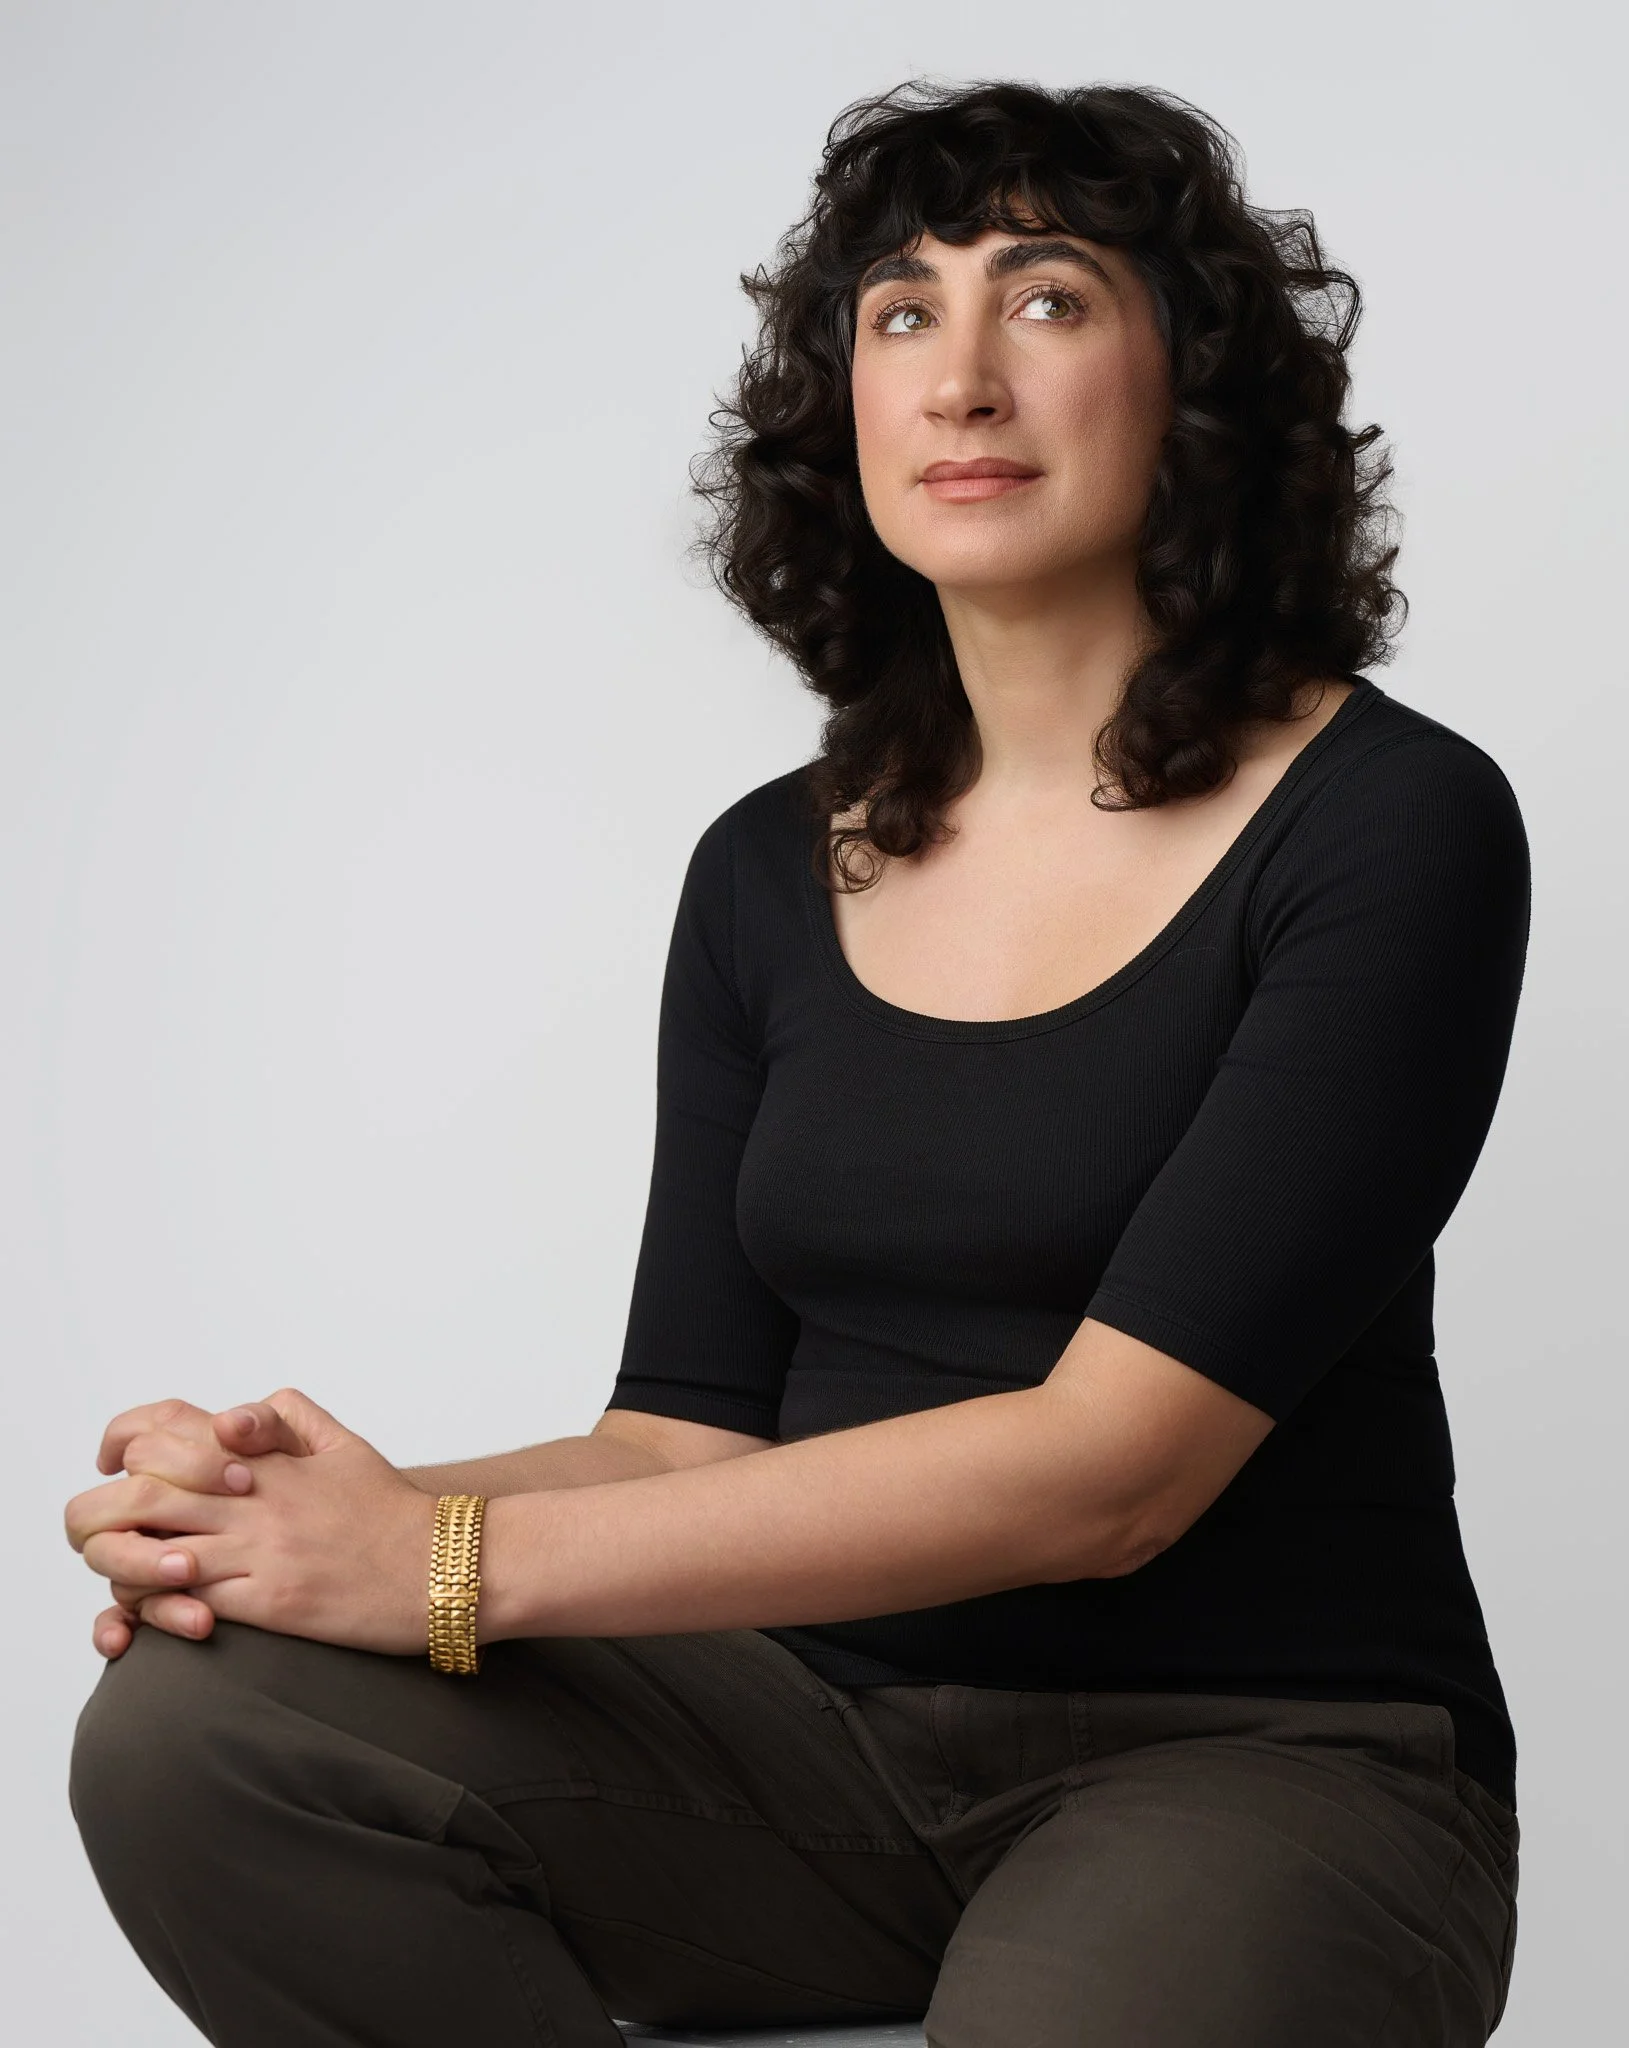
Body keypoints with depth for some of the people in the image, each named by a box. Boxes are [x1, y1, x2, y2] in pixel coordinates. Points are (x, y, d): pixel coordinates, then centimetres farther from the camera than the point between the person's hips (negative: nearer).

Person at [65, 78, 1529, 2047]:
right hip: (823, 1724, 5)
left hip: (1260, 1754, -5)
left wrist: (463, 1564, -21)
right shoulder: (771, 871, 9)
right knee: (194, 1725, -19)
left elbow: (1114, 1461, -18)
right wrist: (330, 1517, -17)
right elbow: (698, 1437, 4)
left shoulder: (1393, 827, -9)